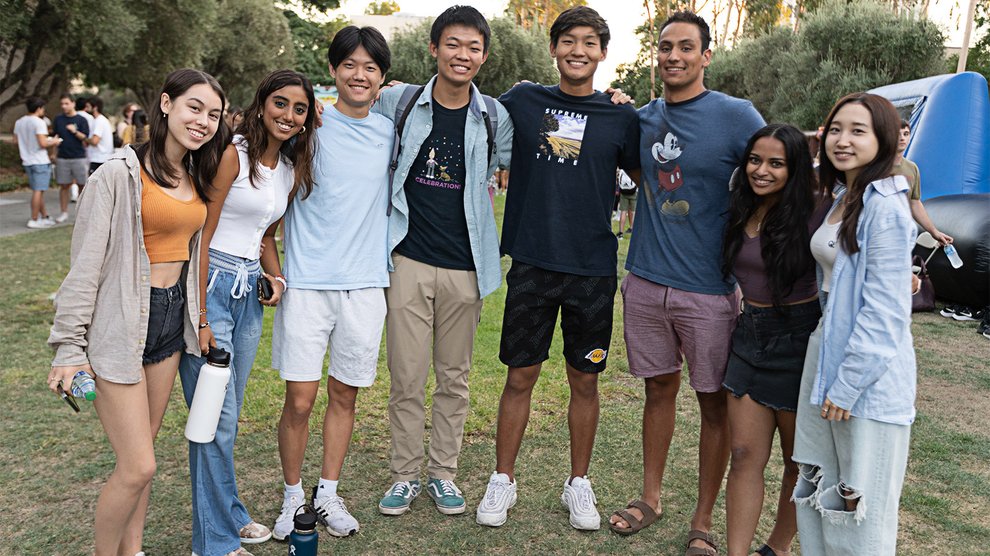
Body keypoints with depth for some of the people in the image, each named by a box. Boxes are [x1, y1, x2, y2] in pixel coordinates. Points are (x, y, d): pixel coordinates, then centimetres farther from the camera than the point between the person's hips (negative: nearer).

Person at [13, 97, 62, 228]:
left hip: (27, 161, 8)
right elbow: (43, 143, -20)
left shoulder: (19, 122, 10)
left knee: (38, 191, 15)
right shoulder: (39, 122, -14)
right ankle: (34, 220, -4)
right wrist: (53, 141, -2)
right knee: (38, 191, -4)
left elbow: (15, 140, 14)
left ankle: (44, 217, 21)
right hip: (40, 162, -8)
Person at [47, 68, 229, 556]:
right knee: (138, 467, -5)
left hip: (172, 319, 7)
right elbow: (85, 265, -12)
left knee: (141, 453, 16)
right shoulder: (121, 174, -12)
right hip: (121, 325, -7)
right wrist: (70, 348, -13)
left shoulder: (198, 177, 9)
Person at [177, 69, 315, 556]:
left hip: (250, 292, 7)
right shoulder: (233, 154, -12)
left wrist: (275, 277, 3)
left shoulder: (292, 169, 11)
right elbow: (202, 236, -14)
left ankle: (227, 515, 32)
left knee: (228, 414, 18)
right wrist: (201, 319, -17)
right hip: (211, 284, -7)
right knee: (217, 417, -2)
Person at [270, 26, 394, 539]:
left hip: (365, 285, 3)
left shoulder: (390, 131, 7)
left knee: (345, 396, 11)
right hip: (307, 282, -3)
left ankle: (328, 493, 28)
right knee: (299, 401, -1)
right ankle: (292, 497, 21)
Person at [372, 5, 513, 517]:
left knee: (454, 378, 11)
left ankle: (443, 472, 26)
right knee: (406, 377, 4)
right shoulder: (399, 102, 1)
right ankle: (405, 474, 21)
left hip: (464, 266, 1)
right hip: (408, 260, -1)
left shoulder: (495, 117, 2)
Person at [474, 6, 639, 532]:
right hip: (532, 264, 0)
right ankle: (503, 480, 24)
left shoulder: (622, 117, 4)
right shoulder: (522, 101, 3)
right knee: (520, 375, 6)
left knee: (585, 379, 10)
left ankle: (578, 483, 28)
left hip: (594, 269, 1)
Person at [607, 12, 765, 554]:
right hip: (646, 283, 4)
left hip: (710, 290, -4)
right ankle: (651, 497, 30)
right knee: (659, 389, 14)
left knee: (715, 404, 5)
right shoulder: (642, 118, 8)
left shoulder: (737, 116, -6)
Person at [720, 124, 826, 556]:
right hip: (750, 334, 5)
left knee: (799, 459, 13)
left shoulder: (815, 211, -14)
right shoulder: (741, 211, 4)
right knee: (746, 454, 4)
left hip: (797, 339, -5)